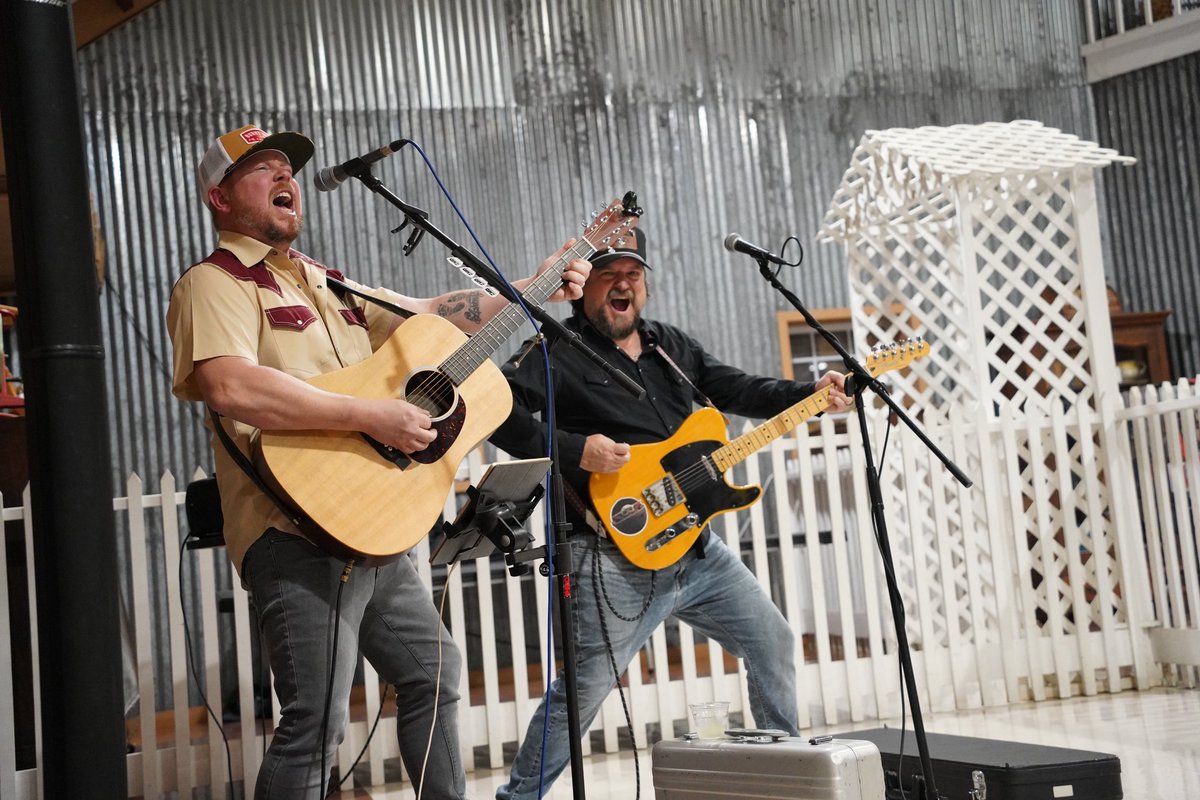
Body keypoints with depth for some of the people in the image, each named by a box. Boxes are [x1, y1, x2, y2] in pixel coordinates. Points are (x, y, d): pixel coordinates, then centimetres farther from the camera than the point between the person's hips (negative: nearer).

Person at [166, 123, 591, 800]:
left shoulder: (325, 284, 20)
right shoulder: (214, 285, -9)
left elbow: (430, 315, 26)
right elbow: (229, 387, -27)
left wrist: (535, 287, 17)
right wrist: (373, 417, -26)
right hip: (301, 534, -9)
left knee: (433, 670, 19)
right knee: (318, 722, -11)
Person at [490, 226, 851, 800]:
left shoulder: (671, 346, 17)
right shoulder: (560, 354, -6)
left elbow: (736, 390, 21)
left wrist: (812, 395, 8)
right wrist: (571, 451, -25)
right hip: (620, 559, -7)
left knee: (773, 644, 13)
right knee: (586, 686, -9)